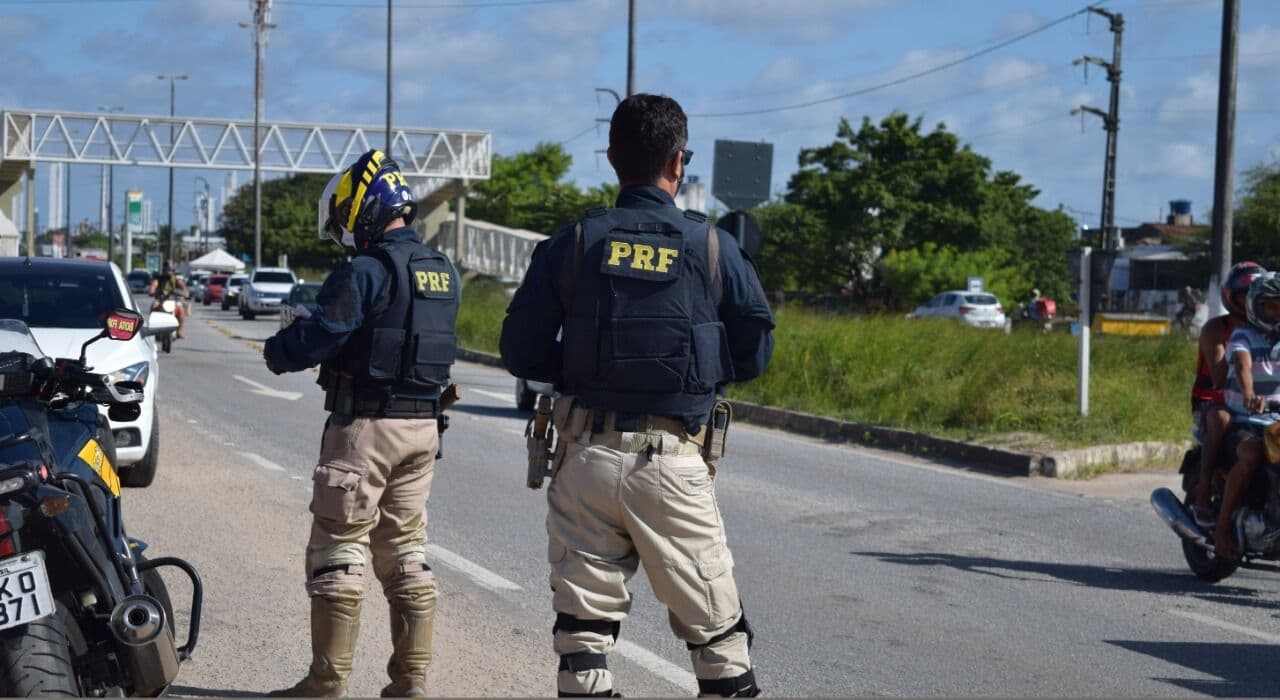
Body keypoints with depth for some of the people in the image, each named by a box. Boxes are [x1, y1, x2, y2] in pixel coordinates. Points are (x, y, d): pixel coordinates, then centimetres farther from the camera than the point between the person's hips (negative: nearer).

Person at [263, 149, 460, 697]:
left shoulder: (367, 271, -15)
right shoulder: (443, 272, 10)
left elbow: (316, 338, -17)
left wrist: (276, 351, 5)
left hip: (365, 426, -8)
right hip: (422, 426, 8)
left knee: (338, 550, 0)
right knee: (406, 553, 13)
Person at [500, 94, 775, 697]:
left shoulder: (573, 244, 0)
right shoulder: (714, 249, -2)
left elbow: (520, 351, 0)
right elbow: (754, 354, 3)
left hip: (587, 455, 1)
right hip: (674, 463, -1)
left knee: (583, 619, 9)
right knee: (714, 624, 9)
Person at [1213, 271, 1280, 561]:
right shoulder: (1243, 336, -4)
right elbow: (1243, 366, -25)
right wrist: (1249, 395, -47)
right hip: (1243, 421, -5)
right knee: (1251, 455, -35)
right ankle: (1222, 527, -24)